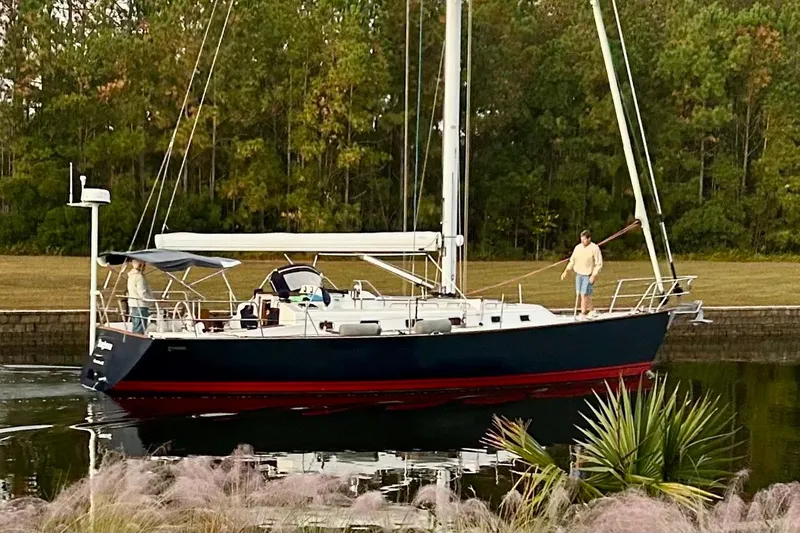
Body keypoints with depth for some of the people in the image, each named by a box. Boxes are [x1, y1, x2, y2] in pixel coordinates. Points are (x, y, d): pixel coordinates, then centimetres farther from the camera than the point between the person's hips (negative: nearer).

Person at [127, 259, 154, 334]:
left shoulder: (131, 276, 14)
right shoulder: (139, 277, -15)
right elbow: (143, 294, -20)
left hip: (132, 305, 10)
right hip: (140, 306, -10)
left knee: (136, 329, 14)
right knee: (139, 330, -8)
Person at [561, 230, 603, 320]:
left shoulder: (594, 248, -10)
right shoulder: (578, 248, 7)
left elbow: (599, 264, -10)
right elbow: (572, 261, 14)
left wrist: (593, 276, -16)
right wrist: (566, 271, 4)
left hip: (588, 276, -6)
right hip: (578, 274, 6)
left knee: (584, 294, -10)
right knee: (579, 294, 9)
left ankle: (583, 314, -1)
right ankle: (591, 310, 27)